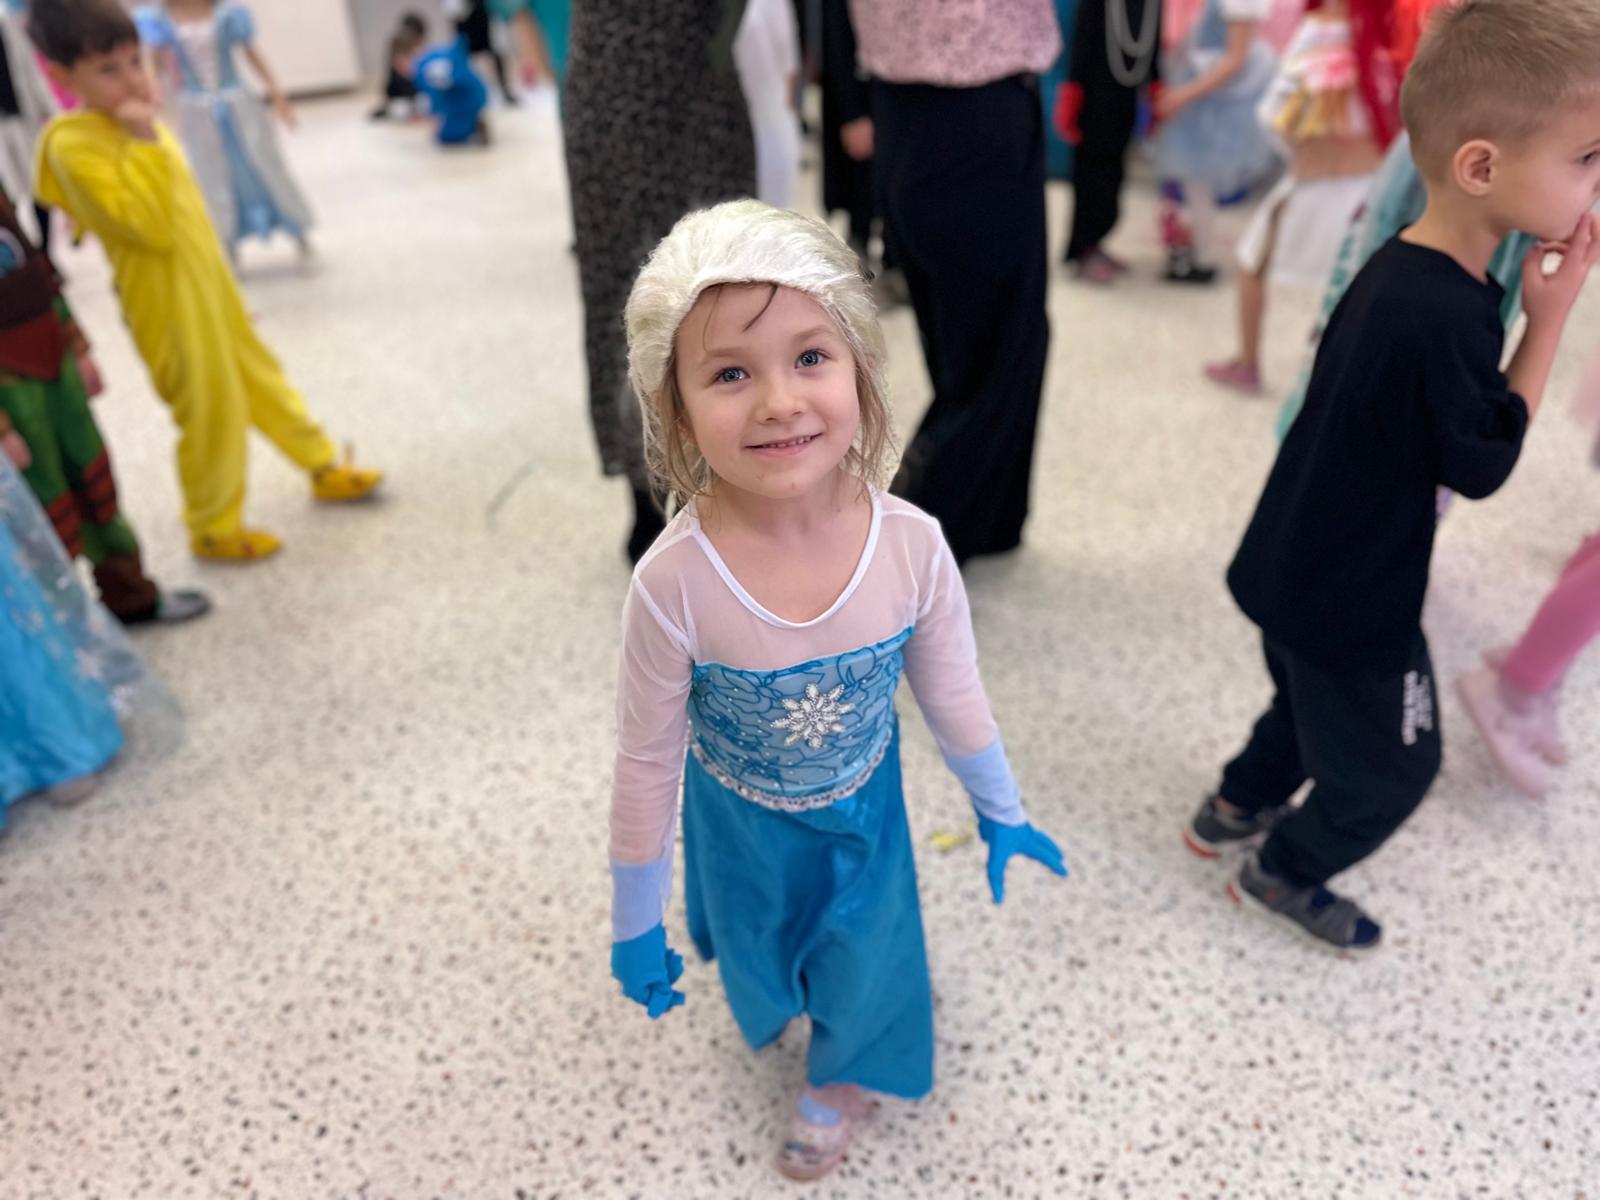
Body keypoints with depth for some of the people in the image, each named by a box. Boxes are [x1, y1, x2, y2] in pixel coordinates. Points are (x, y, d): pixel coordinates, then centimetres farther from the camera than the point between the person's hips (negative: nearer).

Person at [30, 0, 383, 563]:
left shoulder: (135, 124, 8)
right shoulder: (71, 143, -19)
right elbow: (147, 226, -28)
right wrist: (145, 143, -26)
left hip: (211, 283, 8)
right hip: (167, 300, -8)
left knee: (261, 379, 19)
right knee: (210, 415, 2)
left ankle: (325, 468, 36)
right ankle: (213, 529, 20)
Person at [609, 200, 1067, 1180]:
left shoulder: (912, 548, -29)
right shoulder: (675, 584, -33)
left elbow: (955, 697, -9)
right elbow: (647, 763, -18)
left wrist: (1002, 811, 6)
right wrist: (637, 923, -6)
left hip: (865, 812, 1)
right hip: (742, 829, 0)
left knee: (867, 944, 23)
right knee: (762, 948, 27)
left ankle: (847, 1072, 57)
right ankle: (778, 998, 65)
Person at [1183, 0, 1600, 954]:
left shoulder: (1406, 268, -3)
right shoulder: (1447, 318, -33)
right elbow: (1483, 466, -19)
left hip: (1305, 569, 9)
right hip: (1354, 599, -9)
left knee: (1312, 707, 32)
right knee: (1391, 767, 15)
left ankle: (1238, 807, 52)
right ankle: (1285, 875, 36)